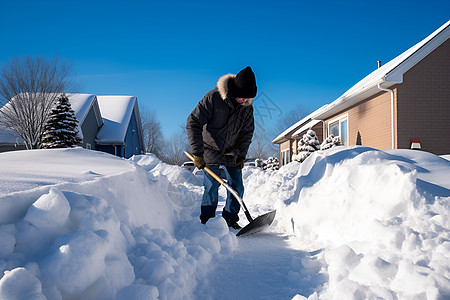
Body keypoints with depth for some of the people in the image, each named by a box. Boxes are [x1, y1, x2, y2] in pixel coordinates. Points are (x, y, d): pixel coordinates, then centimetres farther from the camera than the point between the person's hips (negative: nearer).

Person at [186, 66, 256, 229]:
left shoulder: (247, 107, -5)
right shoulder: (213, 98, -21)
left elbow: (247, 133, 7)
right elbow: (193, 123, -21)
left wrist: (241, 155, -1)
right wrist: (197, 153, -24)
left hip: (232, 153, 5)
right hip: (211, 150, -4)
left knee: (237, 187, 2)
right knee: (211, 187, -11)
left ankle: (230, 219, 19)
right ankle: (207, 222, 5)